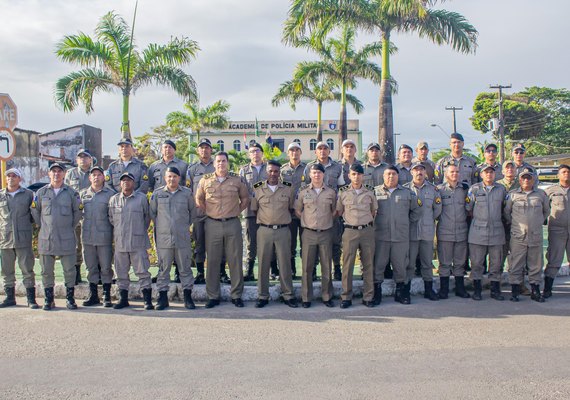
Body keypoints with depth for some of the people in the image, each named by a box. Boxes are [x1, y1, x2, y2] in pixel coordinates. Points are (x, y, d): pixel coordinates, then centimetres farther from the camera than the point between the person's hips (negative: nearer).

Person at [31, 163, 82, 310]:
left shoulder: (71, 193, 3)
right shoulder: (41, 192, 6)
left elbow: (78, 211, 11)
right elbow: (34, 211, 14)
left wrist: (71, 226, 7)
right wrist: (42, 226, 9)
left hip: (66, 239, -1)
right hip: (46, 239, 1)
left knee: (69, 270, 2)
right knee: (46, 271, 7)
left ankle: (70, 298, 13)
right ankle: (49, 299, 18)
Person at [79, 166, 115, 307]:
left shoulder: (110, 194, 2)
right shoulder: (82, 194, 12)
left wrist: (114, 234, -3)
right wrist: (84, 226, 7)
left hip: (104, 237, -3)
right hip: (87, 237, 3)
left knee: (106, 268, 1)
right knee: (91, 268, 9)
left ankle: (107, 296, 10)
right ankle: (93, 296, 19)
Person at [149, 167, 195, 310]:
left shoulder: (187, 193, 4)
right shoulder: (157, 193, 3)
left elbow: (193, 210, 16)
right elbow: (152, 212, 12)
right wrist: (160, 226, 11)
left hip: (183, 238, 0)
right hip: (163, 238, 0)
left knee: (185, 267, 5)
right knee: (163, 268, 5)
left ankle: (188, 297, 12)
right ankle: (162, 297, 13)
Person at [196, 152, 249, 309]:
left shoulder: (237, 180, 5)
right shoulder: (205, 181, 5)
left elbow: (245, 199, 14)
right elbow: (199, 200, 15)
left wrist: (237, 212, 4)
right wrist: (208, 213, 6)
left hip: (233, 224, 0)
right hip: (213, 225, 0)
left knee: (235, 260, 3)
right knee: (212, 261, 4)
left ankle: (236, 295, 13)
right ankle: (213, 296, 13)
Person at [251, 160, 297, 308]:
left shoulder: (288, 189, 6)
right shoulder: (258, 189, 5)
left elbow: (291, 208, 15)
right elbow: (254, 209, 15)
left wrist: (283, 219, 10)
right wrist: (264, 219, 11)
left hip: (283, 230, 0)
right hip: (264, 230, 0)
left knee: (285, 263, 3)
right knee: (263, 263, 4)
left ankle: (288, 295, 12)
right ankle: (263, 296, 13)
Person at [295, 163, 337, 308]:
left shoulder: (331, 192, 5)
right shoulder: (303, 191, 3)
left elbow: (334, 211, 16)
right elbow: (297, 210, 11)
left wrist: (327, 220, 8)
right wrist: (307, 220, 6)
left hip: (326, 233, 1)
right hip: (309, 233, -1)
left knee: (327, 266, 5)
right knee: (307, 267, 2)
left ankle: (327, 296, 16)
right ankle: (306, 298, 10)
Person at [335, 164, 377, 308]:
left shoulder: (369, 192, 7)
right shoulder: (343, 192, 3)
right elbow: (338, 212, 12)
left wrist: (368, 221, 12)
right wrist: (347, 220, 6)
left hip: (367, 230, 1)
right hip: (350, 231, -1)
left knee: (368, 264, 5)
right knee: (347, 265, -1)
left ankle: (368, 296, 13)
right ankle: (346, 297, 7)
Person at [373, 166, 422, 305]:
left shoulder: (407, 193, 10)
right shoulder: (375, 192, 5)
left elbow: (416, 211, 19)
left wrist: (408, 222, 12)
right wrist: (372, 223, 3)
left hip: (401, 236, 2)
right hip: (380, 236, -1)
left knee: (401, 265, 6)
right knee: (378, 264, 1)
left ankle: (401, 293, 18)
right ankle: (376, 292, 10)